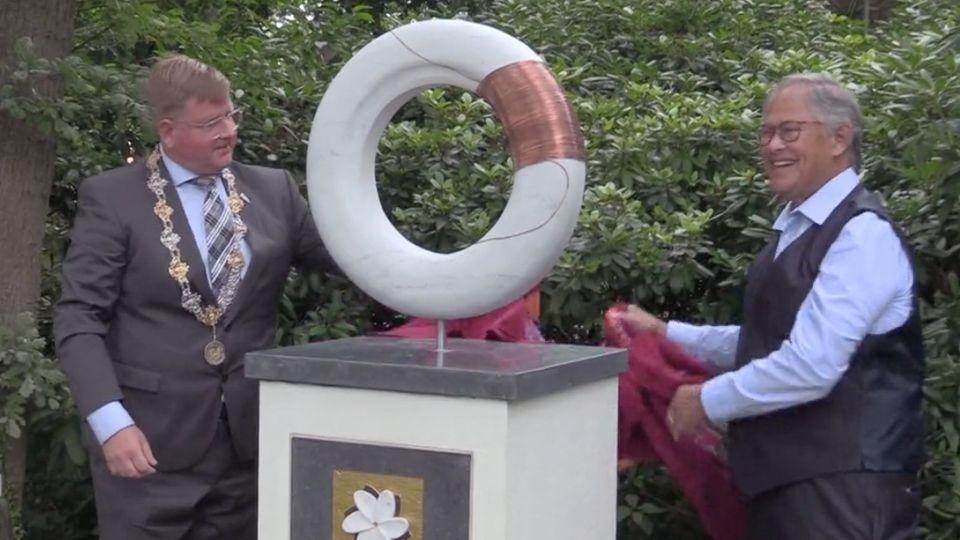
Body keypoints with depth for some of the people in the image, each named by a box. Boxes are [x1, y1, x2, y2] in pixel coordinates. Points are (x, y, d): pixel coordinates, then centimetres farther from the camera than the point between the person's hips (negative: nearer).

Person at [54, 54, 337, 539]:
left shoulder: (274, 190, 8)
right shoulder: (111, 198, -3)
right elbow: (78, 320, -7)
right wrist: (111, 422, -19)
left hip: (247, 435, 4)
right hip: (150, 438, -3)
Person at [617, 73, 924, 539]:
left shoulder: (863, 233, -17)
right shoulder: (796, 230, 15)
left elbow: (811, 365, -25)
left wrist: (708, 401, -13)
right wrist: (666, 334, 17)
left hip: (841, 484, -9)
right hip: (784, 475, 9)